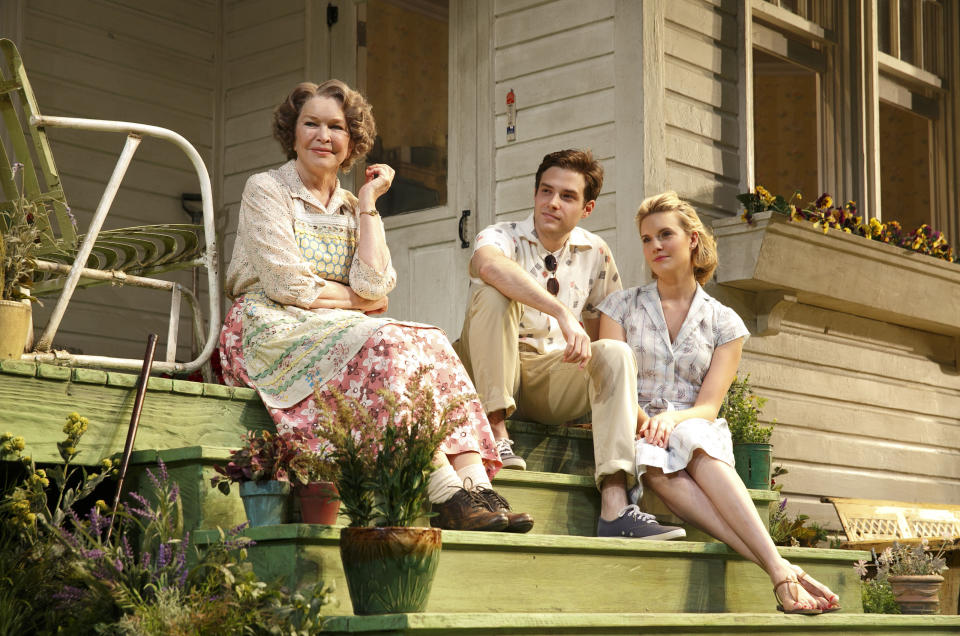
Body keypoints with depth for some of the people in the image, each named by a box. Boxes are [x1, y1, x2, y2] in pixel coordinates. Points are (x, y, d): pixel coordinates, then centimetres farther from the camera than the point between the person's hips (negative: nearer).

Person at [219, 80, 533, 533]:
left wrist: (369, 202, 2)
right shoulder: (266, 190, 3)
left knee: (432, 343, -23)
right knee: (385, 343, -31)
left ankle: (476, 484, -39)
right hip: (274, 333, -5)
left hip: (340, 332, 5)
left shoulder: (352, 208, 18)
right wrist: (356, 300, -1)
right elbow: (286, 285, -9)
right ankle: (448, 496, -41)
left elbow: (374, 286, -2)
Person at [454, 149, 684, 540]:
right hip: (493, 378, -3)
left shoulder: (596, 254, 7)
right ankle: (496, 434, -27)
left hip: (553, 382, 4)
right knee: (493, 293, -27)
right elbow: (489, 264, -34)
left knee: (615, 353, -24)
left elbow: (596, 332, 15)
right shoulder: (504, 237, -7)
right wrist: (561, 313, -44)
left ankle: (614, 508, -37)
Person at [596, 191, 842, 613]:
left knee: (690, 437, -38)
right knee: (653, 462, -38)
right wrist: (642, 420, -22)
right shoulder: (622, 307, 11)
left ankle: (779, 570, -51)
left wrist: (673, 418, -23)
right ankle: (780, 571, -49)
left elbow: (708, 405, -1)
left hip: (698, 433, 0)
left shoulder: (724, 323, 10)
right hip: (635, 433, 0)